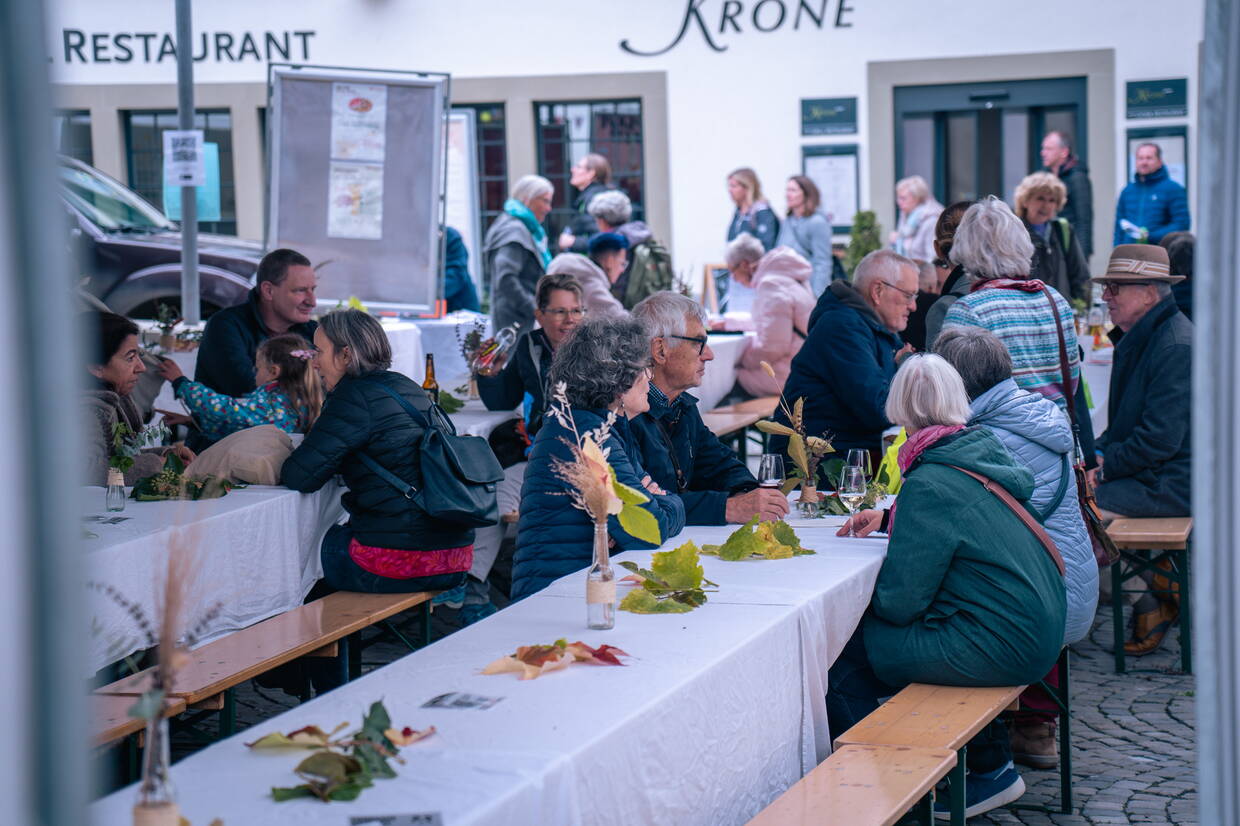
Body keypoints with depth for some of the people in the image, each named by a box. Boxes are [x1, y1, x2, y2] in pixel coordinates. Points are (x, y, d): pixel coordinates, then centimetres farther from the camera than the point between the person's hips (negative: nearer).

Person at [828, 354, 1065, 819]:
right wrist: (888, 518, 27)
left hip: (999, 649, -9)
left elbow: (898, 602, -15)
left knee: (842, 651, -2)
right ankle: (991, 767, 27)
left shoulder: (928, 485, -18)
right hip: (1039, 636, 9)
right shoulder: (987, 451, 6)